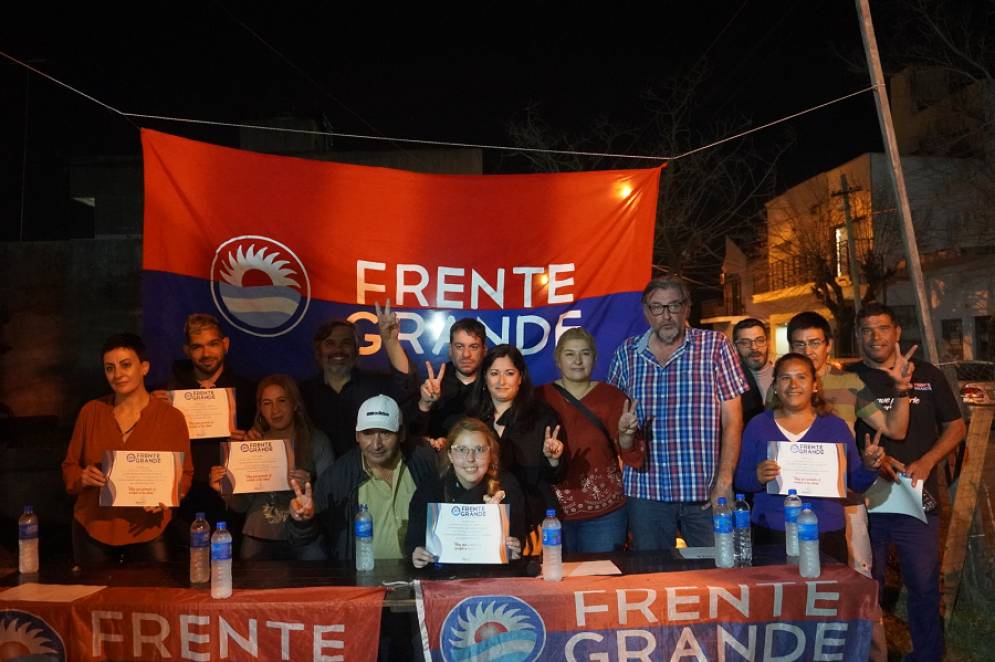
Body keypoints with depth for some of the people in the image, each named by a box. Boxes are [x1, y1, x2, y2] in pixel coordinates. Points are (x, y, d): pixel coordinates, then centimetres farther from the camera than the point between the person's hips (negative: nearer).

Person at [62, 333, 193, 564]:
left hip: (148, 530, -2)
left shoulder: (171, 417, -6)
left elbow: (184, 474, 0)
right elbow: (69, 467, 9)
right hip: (93, 528, 2)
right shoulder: (90, 411, 1)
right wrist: (83, 477, -12)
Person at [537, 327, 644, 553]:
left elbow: (631, 456, -4)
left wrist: (626, 434, -24)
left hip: (605, 512, 0)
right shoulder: (541, 398, 1)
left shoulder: (611, 397, 0)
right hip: (554, 510, 0)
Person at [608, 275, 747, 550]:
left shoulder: (715, 346, 0)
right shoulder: (626, 353, 6)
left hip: (706, 492, -2)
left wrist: (724, 481, -8)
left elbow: (732, 420, -3)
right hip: (645, 491, 2)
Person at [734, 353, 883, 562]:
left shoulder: (836, 426, 7)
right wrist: (757, 478, -17)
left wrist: (869, 467, -10)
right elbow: (739, 480, 3)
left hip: (827, 534, 1)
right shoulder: (757, 426, 4)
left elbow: (856, 484, 9)